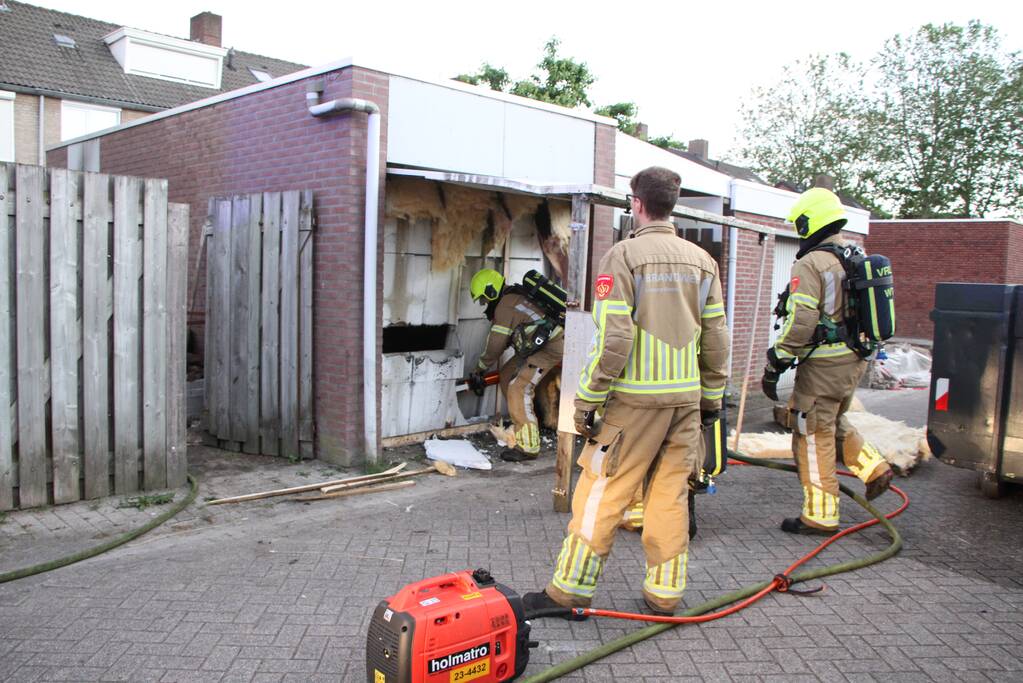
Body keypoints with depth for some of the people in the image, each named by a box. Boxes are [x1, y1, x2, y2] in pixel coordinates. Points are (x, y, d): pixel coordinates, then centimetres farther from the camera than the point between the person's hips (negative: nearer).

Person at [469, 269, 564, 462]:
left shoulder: (504, 306, -13)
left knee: (519, 389, -16)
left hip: (550, 347, -10)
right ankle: (519, 420, 28)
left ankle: (528, 447, -20)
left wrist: (479, 371, 6)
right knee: (508, 375, 16)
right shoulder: (514, 297, 17)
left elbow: (495, 346, -7)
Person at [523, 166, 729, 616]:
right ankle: (665, 593, 19)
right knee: (670, 495, 12)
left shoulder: (625, 254, -9)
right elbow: (716, 339, 10)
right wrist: (712, 398, 18)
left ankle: (571, 587, 10)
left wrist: (589, 399, -9)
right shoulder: (701, 260, 9)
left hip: (636, 398, -5)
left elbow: (612, 338, -15)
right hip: (687, 397, 6)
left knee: (602, 491, 2)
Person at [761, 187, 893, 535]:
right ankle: (874, 468, 19)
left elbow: (800, 323, -22)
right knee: (833, 422, 28)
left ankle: (820, 516, 9)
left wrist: (775, 364, -16)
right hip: (854, 360, 9)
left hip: (823, 364, -9)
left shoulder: (811, 265, -16)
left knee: (814, 436, 1)